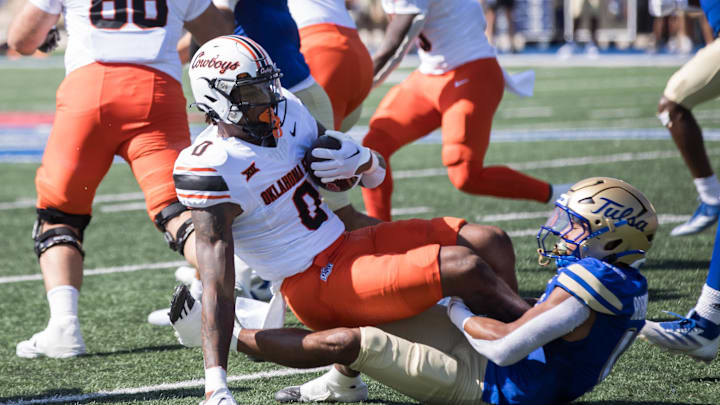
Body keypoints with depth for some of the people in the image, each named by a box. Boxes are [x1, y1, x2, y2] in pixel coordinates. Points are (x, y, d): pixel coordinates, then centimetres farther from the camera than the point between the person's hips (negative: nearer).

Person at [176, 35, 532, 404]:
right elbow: (216, 284, -25)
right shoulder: (213, 169, -20)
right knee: (464, 268, -19)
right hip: (317, 286, -9)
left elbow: (377, 173, 16)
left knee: (489, 243, 5)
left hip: (346, 244, 9)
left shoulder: (286, 115, 4)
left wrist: (362, 160, -11)